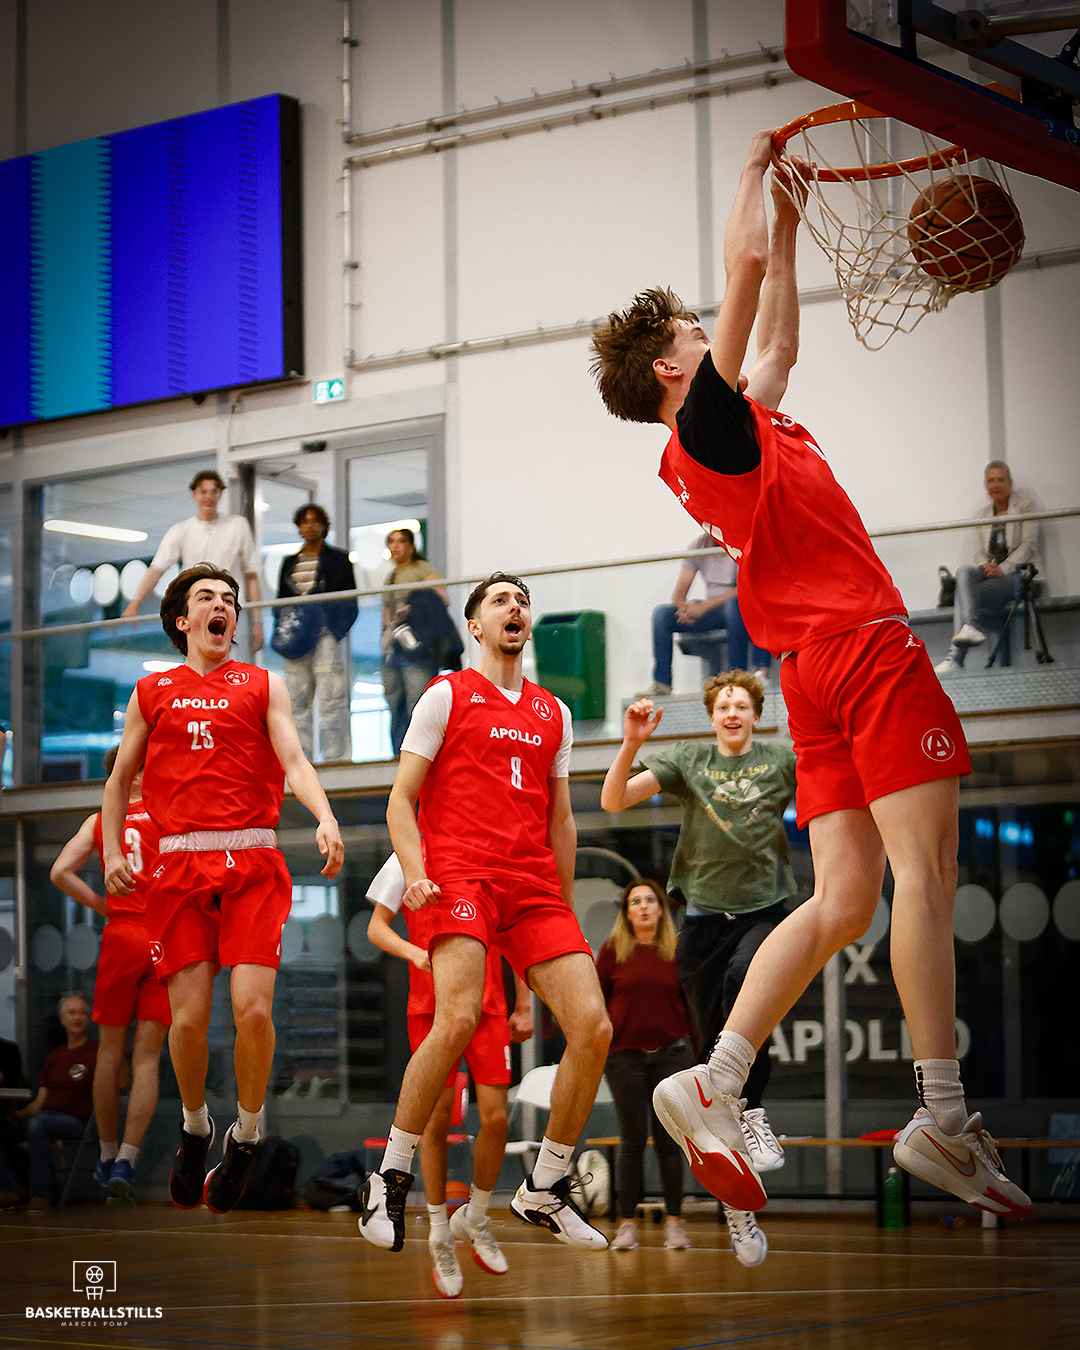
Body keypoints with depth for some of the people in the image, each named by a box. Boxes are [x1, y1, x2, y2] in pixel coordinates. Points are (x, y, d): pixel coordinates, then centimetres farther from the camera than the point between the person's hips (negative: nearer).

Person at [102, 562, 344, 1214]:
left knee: (252, 1007, -14)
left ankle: (247, 1135, 8)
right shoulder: (152, 692, 16)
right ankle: (195, 1128, 21)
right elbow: (120, 780, 22)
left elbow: (295, 761, -1)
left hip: (254, 865, -1)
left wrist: (326, 818, -20)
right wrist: (113, 853, 8)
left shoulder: (264, 685, 12)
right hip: (181, 865, 1)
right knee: (189, 1017, -5)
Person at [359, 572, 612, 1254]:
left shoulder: (554, 712, 21)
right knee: (456, 1022, -26)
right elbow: (401, 798, 5)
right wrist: (415, 872, -10)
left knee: (594, 1028, -10)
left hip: (537, 888, 5)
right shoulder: (447, 696, 9)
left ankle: (545, 1190, 6)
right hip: (463, 875, -5)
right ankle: (391, 1178, -10)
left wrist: (566, 909, 19)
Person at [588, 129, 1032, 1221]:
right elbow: (744, 265, -7)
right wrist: (754, 170, 8)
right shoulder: (710, 422, -3)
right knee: (924, 869, -13)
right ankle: (943, 1115, -18)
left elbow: (779, 342, 36)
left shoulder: (735, 432, 21)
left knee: (842, 901, 3)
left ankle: (716, 1085, -5)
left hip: (818, 668, 9)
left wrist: (789, 224, 34)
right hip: (867, 641, -9)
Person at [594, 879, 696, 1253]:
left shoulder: (677, 951, 4)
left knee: (668, 1141, 3)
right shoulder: (613, 950, 1)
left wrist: (698, 1050, 6)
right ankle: (627, 1223, 8)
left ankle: (674, 1221, 9)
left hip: (671, 1053, 1)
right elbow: (596, 1000, 5)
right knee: (632, 1141, 2)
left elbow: (689, 1002, 9)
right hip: (625, 1054, -1)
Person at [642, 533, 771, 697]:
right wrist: (683, 606, -22)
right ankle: (661, 683, -17)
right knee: (662, 613, -15)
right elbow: (678, 594, 4)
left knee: (734, 603, -40)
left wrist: (705, 605, -27)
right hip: (710, 611, 5)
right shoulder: (698, 545, 5)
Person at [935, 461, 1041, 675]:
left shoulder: (1025, 505, 4)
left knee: (964, 593, -30)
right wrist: (986, 566, -12)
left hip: (1018, 571, -5)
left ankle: (956, 656, -36)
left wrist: (1003, 569, -17)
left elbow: (1028, 545, -5)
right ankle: (971, 627, -50)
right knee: (964, 570, -32)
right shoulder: (981, 513, 18)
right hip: (990, 570, 5)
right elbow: (979, 552, 13)